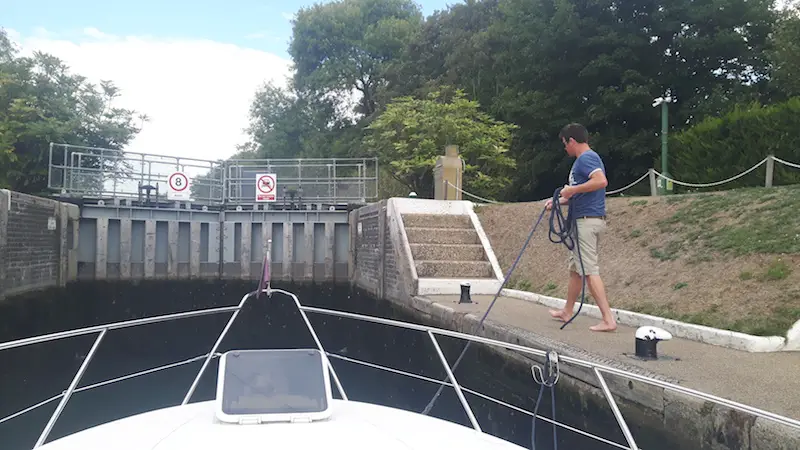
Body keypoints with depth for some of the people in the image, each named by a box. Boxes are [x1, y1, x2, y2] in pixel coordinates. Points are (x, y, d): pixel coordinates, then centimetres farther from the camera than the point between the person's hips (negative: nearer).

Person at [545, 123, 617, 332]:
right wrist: (560, 200, 18)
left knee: (589, 270, -10)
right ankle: (567, 311, 31)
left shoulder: (586, 158, -12)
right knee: (575, 268, 19)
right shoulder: (587, 158, 20)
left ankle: (608, 319, -9)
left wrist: (572, 189, -21)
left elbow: (601, 181, -30)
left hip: (588, 220, -11)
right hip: (585, 220, 11)